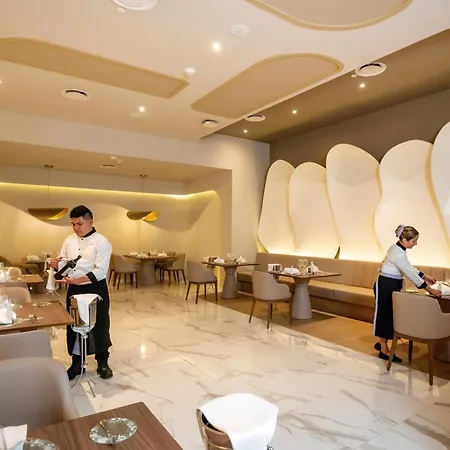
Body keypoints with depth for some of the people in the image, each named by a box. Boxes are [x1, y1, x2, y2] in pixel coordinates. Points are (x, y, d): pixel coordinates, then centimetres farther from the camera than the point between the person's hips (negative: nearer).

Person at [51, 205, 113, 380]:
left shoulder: (101, 242, -13)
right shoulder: (69, 240, 6)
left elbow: (100, 271, -20)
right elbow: (63, 263, 11)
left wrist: (77, 280, -30)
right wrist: (56, 265, -13)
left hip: (95, 290, -5)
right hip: (74, 290, 5)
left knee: (99, 326, 7)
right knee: (73, 326, 14)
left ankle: (102, 362, 27)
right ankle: (76, 363, 33)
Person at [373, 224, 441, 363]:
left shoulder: (398, 249, 7)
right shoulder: (398, 253, -24)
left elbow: (410, 267, 19)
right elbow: (410, 273, -23)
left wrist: (425, 276, 17)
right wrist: (429, 289, -17)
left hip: (392, 285, 10)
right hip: (385, 286, -10)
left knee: (389, 314, 16)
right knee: (384, 315, 0)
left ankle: (381, 343, 30)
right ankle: (384, 350, 10)